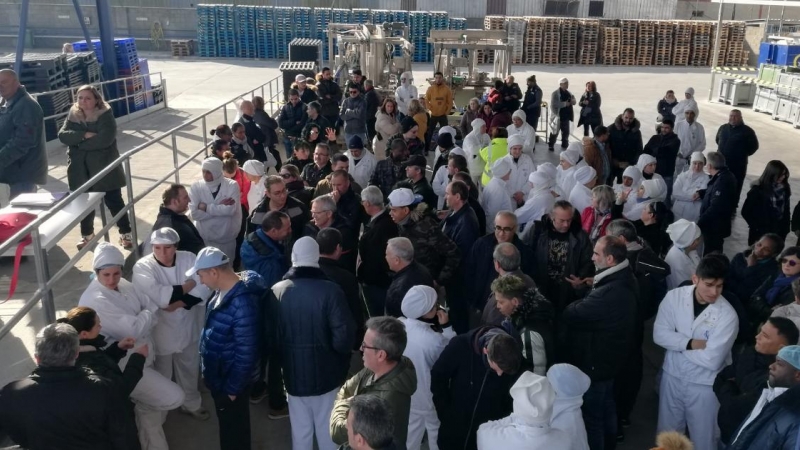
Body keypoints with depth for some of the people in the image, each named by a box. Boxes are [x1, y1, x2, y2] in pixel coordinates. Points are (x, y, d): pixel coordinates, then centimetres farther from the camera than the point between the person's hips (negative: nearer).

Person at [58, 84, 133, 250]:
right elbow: (62, 135, -7)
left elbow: (104, 139, -24)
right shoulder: (73, 115, 5)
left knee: (114, 201, 3)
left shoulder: (105, 115, -10)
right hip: (81, 169, 4)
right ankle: (87, 234, 32)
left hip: (104, 167, -4)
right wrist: (85, 135, -21)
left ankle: (126, 233, 16)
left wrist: (79, 143, -13)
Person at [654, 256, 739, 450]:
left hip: (704, 384, -3)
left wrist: (677, 343, -14)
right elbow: (659, 334, -11)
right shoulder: (674, 296, -10)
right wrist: (690, 343, -21)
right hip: (673, 375, 3)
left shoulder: (727, 315, -20)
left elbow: (712, 360, -23)